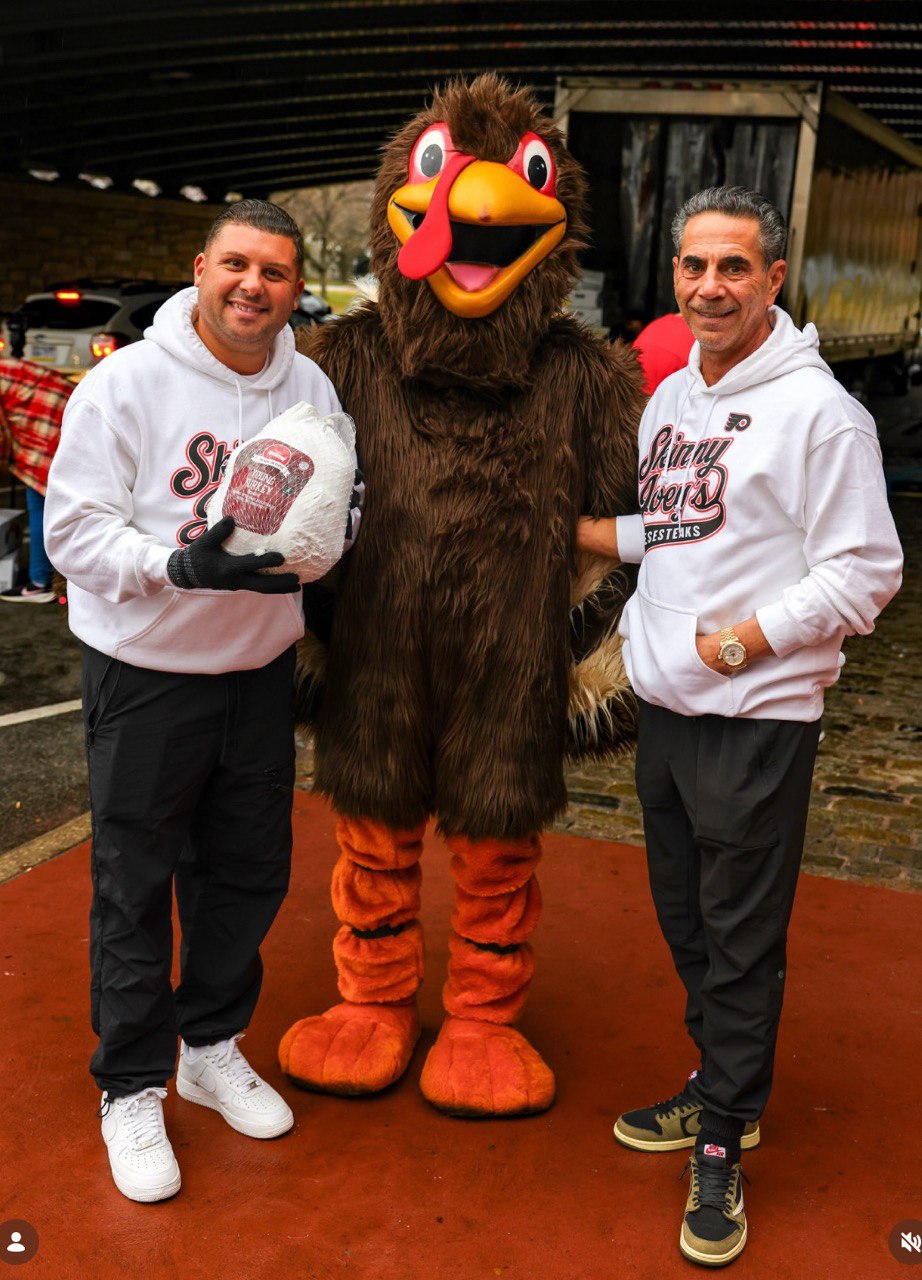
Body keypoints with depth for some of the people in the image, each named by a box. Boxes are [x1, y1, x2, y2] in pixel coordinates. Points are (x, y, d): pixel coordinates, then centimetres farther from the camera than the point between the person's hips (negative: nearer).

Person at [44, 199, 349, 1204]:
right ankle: (131, 1088, 23)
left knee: (248, 873, 16)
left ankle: (213, 1046, 38)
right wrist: (181, 564, -30)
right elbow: (75, 530, -14)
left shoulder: (311, 389, 3)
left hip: (260, 669, 5)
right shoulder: (126, 382, -12)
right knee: (134, 885, 5)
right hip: (144, 675, -5)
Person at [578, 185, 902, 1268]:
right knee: (686, 921, 18)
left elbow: (864, 569, -14)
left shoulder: (815, 409, -12)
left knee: (742, 942, 2)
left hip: (756, 720, -8)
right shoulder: (668, 399, 12)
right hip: (664, 707, 8)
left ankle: (722, 1146, 17)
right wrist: (569, 529, 15)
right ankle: (724, 1087, 37)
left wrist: (747, 636, -18)